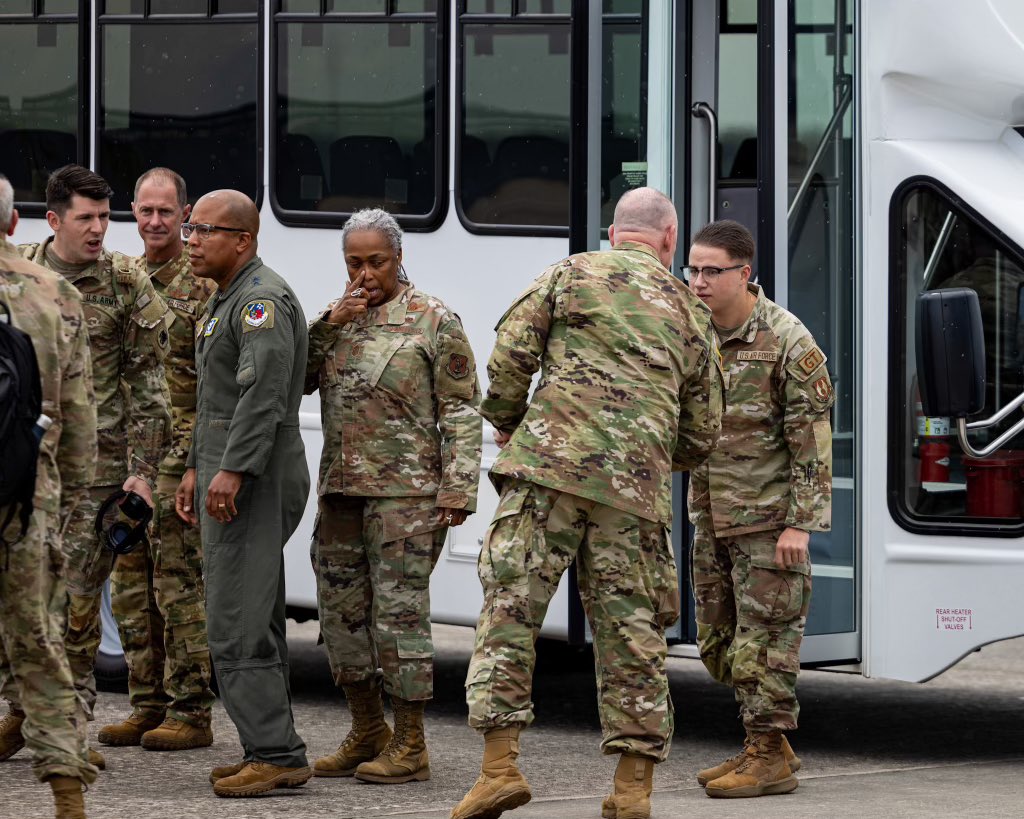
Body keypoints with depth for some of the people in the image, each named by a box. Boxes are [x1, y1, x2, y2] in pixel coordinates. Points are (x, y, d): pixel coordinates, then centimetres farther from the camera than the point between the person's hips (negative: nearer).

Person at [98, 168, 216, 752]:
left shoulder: (203, 286, -6)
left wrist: (197, 461, -17)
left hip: (177, 455, -7)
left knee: (181, 585, -5)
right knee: (131, 588, 9)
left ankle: (191, 713, -1)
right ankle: (149, 707, 17)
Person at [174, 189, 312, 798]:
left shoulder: (263, 300, -14)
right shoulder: (228, 300, 20)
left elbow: (265, 393, -24)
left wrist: (232, 471, -29)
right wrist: (197, 467, 25)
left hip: (253, 482, -11)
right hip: (226, 477, 11)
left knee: (238, 626, -13)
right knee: (256, 622, 12)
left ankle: (276, 755, -12)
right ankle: (270, 753, 15)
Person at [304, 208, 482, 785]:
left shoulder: (434, 321, -2)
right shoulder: (338, 318, 15)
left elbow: (463, 411, -4)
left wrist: (457, 488, -12)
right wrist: (330, 326, -5)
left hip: (406, 492, -6)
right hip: (342, 489, 7)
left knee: (400, 610, -7)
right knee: (342, 610, 10)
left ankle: (410, 745, 0)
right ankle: (367, 734, 23)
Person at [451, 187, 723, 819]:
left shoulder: (572, 275, 9)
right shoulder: (691, 314, 18)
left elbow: (511, 352, 1)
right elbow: (702, 435, 21)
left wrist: (506, 423, 18)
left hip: (551, 465, -2)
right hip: (636, 489, 3)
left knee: (511, 608, 0)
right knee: (631, 630, 7)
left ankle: (500, 764, -8)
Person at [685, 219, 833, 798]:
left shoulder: (788, 343, -12)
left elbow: (812, 440, -13)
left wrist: (800, 523, -17)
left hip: (768, 517, -8)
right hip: (712, 516, 8)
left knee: (765, 637, -5)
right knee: (718, 640, 11)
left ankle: (771, 757, 1)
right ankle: (763, 745, 22)